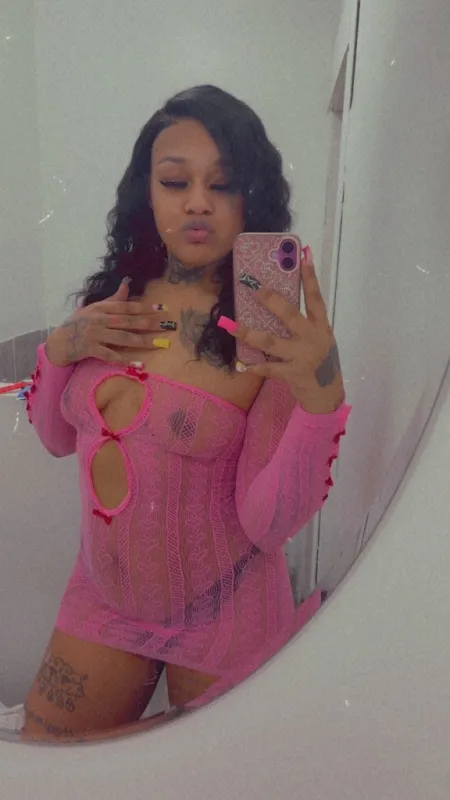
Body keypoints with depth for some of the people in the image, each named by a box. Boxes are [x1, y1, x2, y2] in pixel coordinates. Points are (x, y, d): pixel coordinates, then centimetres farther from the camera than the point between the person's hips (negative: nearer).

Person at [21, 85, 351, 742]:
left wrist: (322, 394, -38)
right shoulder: (113, 301, -3)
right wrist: (60, 348, -12)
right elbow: (57, 438, 6)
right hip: (102, 605, 5)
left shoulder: (272, 332, -18)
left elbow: (270, 524, -23)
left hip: (223, 632, -4)